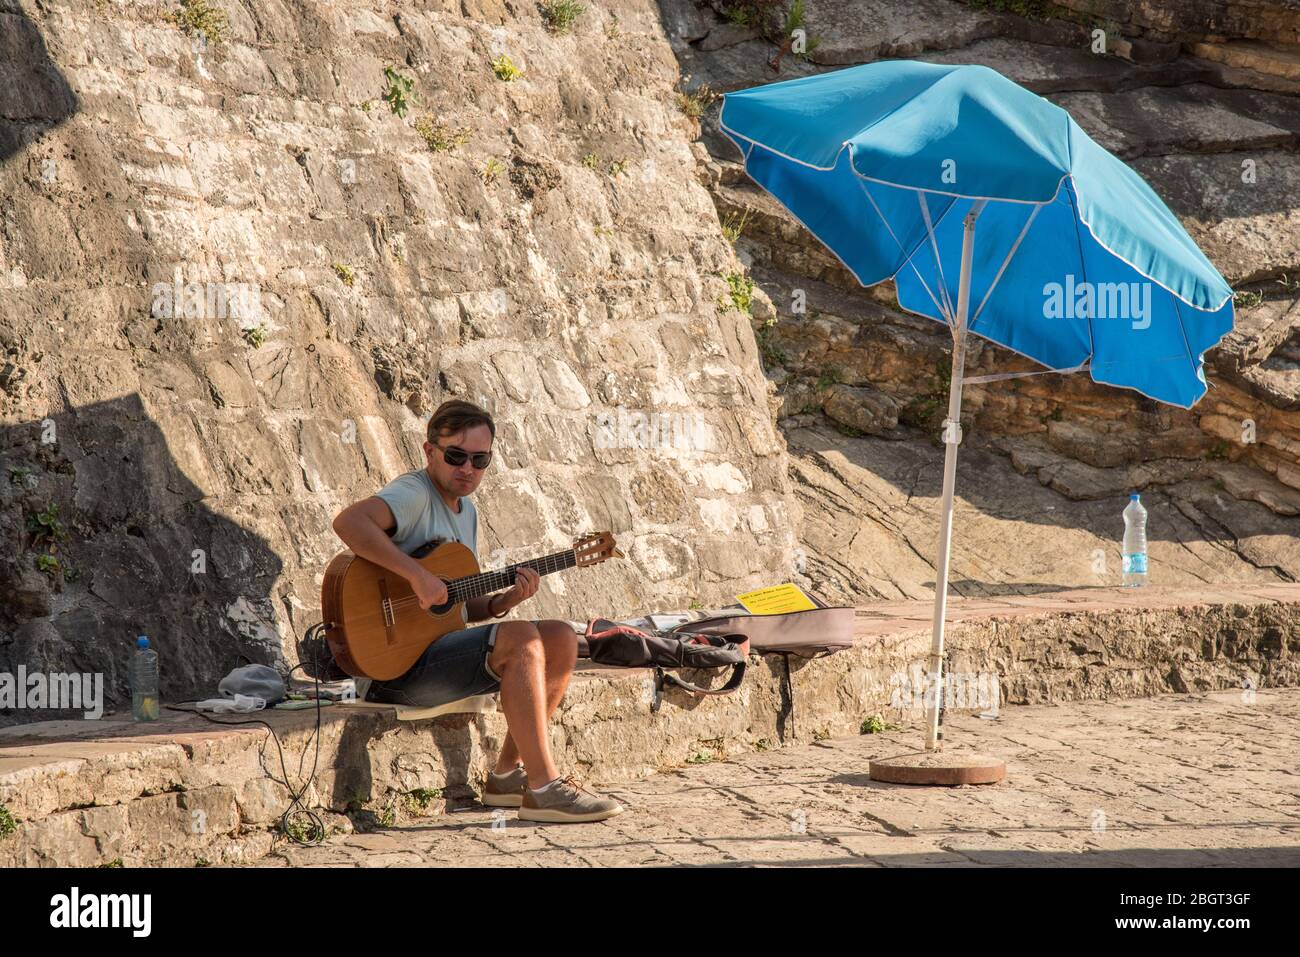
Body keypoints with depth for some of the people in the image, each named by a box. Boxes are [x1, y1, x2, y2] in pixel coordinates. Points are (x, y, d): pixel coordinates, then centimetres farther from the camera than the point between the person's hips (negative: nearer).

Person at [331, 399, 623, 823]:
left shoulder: (466, 510, 17)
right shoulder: (414, 493, -11)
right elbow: (348, 521, -33)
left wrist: (505, 601, -1)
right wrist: (418, 575, -34)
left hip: (445, 648, 10)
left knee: (562, 639, 1)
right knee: (522, 640, -26)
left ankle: (508, 774, 4)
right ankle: (543, 788, -24)